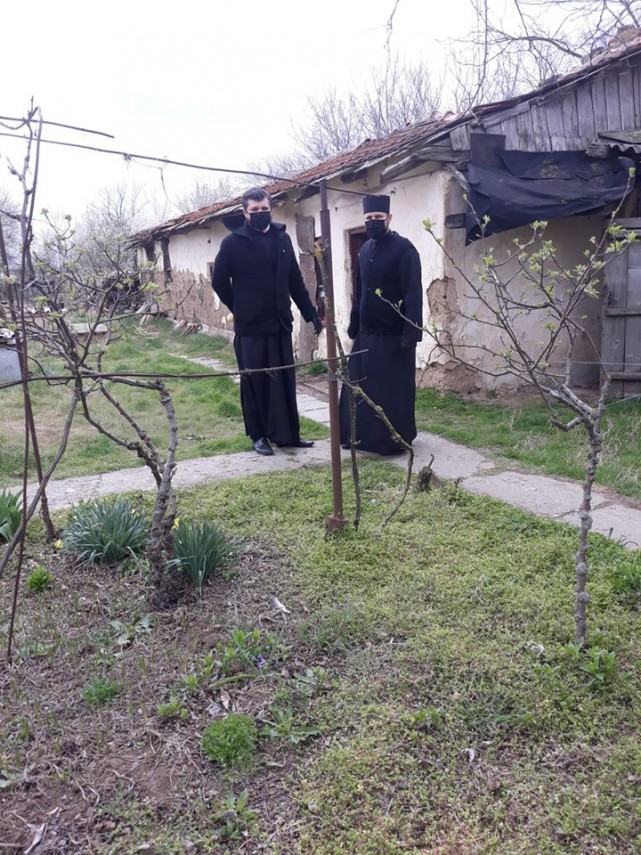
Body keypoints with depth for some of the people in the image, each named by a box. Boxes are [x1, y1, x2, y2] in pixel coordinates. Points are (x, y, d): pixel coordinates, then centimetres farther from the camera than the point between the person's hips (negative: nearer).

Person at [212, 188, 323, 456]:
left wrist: (311, 314, 8)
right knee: (255, 382, 4)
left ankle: (288, 433, 18)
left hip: (280, 324, 4)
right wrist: (240, 309, 6)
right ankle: (259, 436, 15)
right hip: (250, 327, -4)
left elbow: (295, 280, 10)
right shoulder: (233, 242, -4)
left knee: (285, 381, 7)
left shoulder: (282, 238, 8)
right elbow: (219, 281, 1)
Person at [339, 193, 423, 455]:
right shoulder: (365, 250, 12)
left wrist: (411, 332, -22)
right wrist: (353, 325, 14)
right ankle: (360, 436, 23)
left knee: (393, 391, 1)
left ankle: (395, 440, 13)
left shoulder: (403, 249, -10)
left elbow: (413, 294, -16)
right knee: (359, 388, 10)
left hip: (393, 335, -7)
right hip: (366, 333, 7)